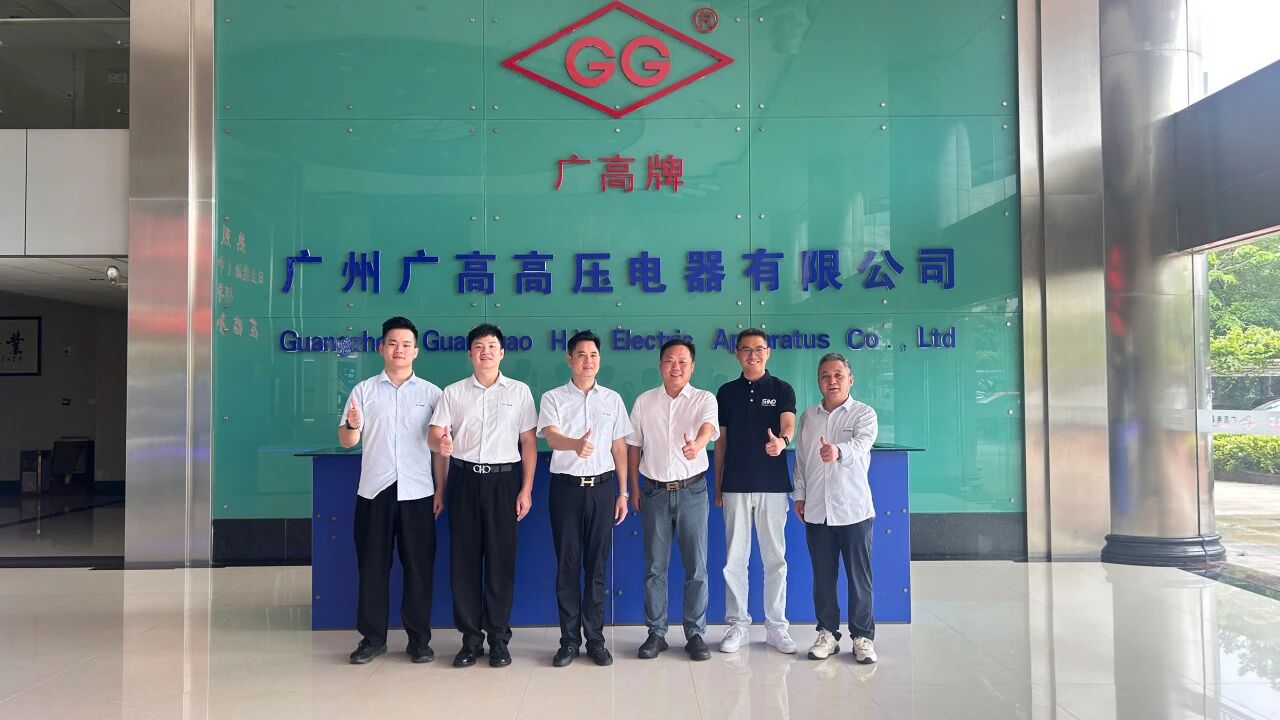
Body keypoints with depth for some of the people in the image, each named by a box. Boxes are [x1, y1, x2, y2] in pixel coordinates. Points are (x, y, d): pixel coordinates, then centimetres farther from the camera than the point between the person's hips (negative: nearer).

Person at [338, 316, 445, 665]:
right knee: (372, 565, 6)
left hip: (417, 492, 0)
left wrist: (440, 491, 2)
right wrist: (353, 427, -19)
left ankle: (419, 639, 15)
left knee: (419, 567, 4)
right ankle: (372, 638, 19)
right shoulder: (363, 391, 6)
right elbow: (347, 441, 3)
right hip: (374, 491, 1)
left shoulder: (431, 393, 6)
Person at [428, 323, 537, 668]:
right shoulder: (453, 392, 8)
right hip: (464, 478, 1)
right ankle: (470, 638, 15)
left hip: (503, 478, -1)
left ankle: (498, 638, 13)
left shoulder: (519, 391, 6)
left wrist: (526, 489, -1)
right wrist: (441, 444, -26)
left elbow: (528, 442, 5)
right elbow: (434, 435, 0)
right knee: (464, 558, 4)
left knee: (501, 559, 1)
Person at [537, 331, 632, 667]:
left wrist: (623, 492, 8)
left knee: (597, 566, 6)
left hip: (602, 487, 2)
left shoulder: (612, 399, 9)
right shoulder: (553, 398, 1)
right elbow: (552, 436, -16)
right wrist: (577, 444, -39)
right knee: (567, 565, 3)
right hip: (566, 486, -1)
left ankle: (595, 639, 15)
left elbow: (619, 448, 12)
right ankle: (569, 640, 13)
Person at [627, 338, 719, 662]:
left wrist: (696, 444, -46)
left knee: (696, 566, 3)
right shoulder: (644, 402, 5)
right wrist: (634, 488, 7)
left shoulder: (704, 399, -2)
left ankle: (695, 634, 15)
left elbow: (709, 427, -23)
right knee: (655, 566, 7)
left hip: (692, 490, -1)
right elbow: (634, 445, 11)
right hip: (655, 491, 2)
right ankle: (656, 633, 17)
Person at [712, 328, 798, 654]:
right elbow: (721, 441, 11)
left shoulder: (782, 390, 2)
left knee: (775, 557, 5)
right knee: (734, 559, 4)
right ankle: (738, 624, 16)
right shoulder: (727, 392, 9)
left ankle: (776, 626, 16)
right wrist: (717, 487, 9)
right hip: (735, 486, 2)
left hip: (773, 485, -2)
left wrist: (781, 441, -39)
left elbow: (788, 425, -15)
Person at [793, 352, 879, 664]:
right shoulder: (808, 417, 11)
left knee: (859, 577, 2)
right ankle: (828, 633, 21)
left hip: (854, 509, -4)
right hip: (816, 510, 4)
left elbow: (861, 445, -23)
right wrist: (800, 495, 11)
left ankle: (863, 637, 13)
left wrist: (838, 450, -44)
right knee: (823, 576, 10)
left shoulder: (864, 414, -3)